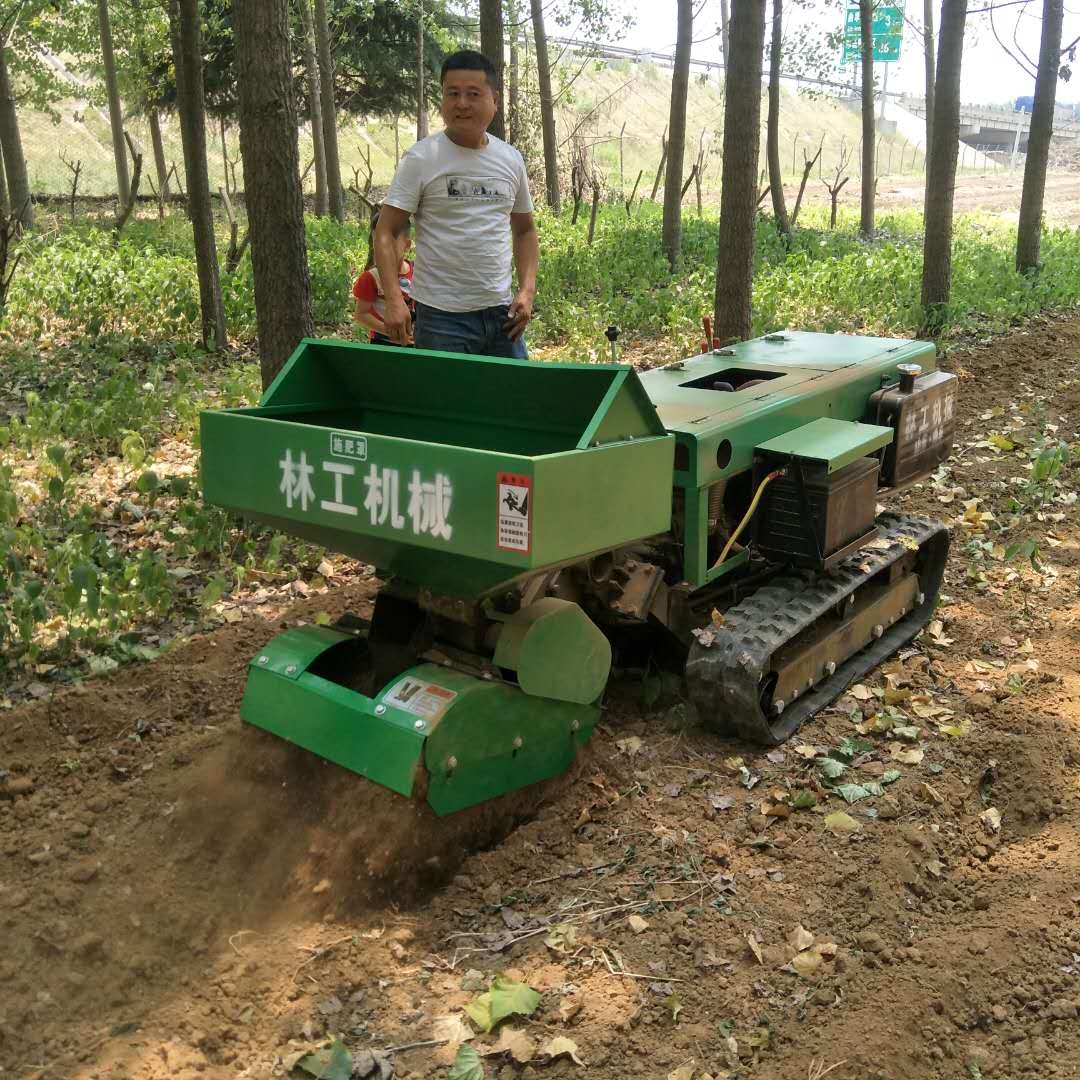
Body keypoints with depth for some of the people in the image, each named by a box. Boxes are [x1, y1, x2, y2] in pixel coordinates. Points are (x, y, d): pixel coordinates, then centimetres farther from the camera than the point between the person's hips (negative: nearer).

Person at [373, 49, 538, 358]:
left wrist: (527, 290, 4)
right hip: (441, 316, -4)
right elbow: (386, 232, -7)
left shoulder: (511, 159, 8)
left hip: (501, 311, 4)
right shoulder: (421, 159, -5)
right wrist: (394, 299, -20)